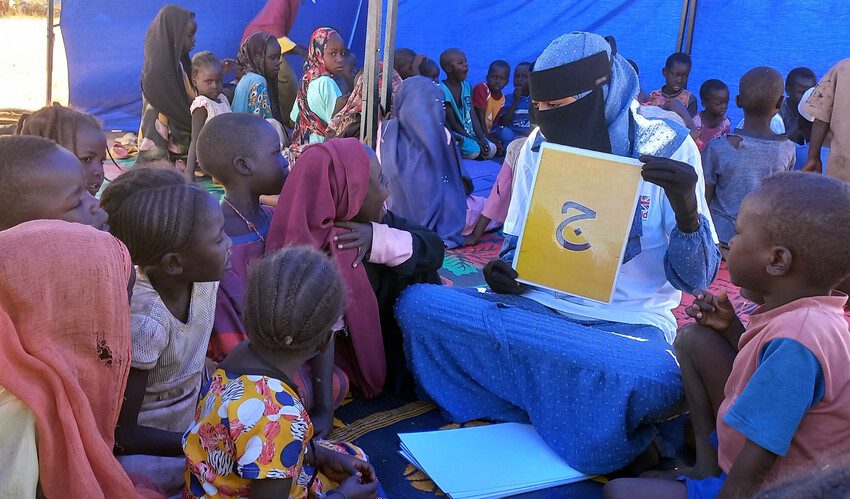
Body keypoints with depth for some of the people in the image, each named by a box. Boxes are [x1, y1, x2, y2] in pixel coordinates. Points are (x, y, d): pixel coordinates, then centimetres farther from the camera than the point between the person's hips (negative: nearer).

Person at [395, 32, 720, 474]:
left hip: (626, 323, -4)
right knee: (416, 304, -19)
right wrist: (502, 272, -11)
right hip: (539, 305, 4)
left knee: (649, 379, -40)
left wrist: (687, 209, -28)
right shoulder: (539, 145, 3)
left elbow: (695, 278, -8)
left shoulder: (667, 146, -8)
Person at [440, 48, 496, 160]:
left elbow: (472, 114, 4)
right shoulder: (443, 91, -16)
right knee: (474, 150, -27)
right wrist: (475, 140, -18)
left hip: (469, 132, 7)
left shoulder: (466, 86, 7)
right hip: (454, 134, -7)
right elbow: (452, 123, -17)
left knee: (491, 149, -8)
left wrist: (481, 138, -10)